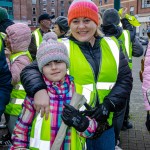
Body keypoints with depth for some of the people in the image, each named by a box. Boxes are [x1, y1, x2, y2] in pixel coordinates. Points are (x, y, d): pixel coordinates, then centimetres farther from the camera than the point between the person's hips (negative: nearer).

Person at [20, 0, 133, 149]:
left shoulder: (111, 46, 3)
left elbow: (125, 79, 2)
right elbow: (30, 70, -7)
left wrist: (108, 105, -13)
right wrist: (39, 90, -29)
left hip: (105, 125, 3)